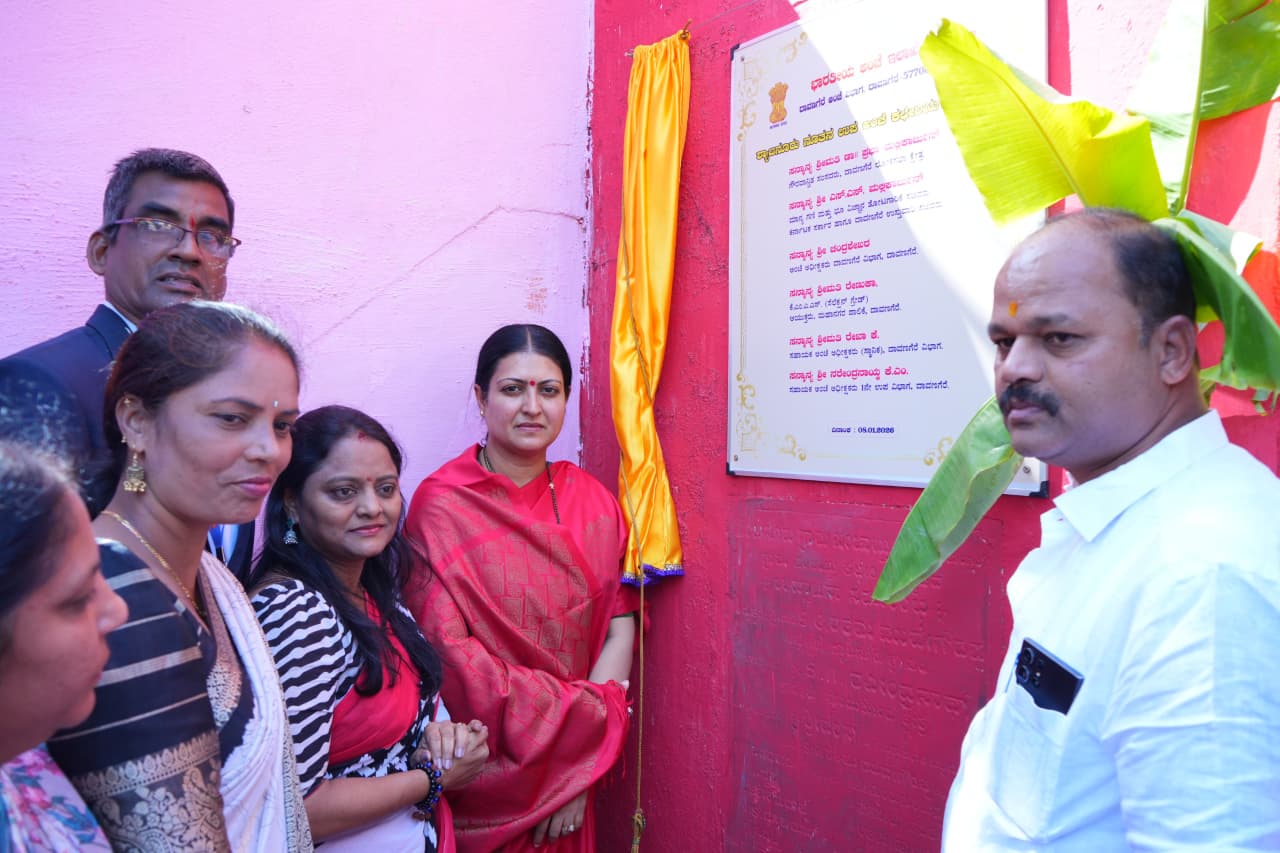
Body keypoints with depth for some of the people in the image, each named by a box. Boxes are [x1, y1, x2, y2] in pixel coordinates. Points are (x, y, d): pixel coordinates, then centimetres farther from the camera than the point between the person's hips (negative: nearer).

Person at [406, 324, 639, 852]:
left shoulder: (592, 501, 0)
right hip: (486, 767, -3)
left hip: (577, 767, 4)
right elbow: (448, 651, -18)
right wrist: (587, 712, -18)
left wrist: (580, 764, -14)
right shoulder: (442, 505, -13)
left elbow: (620, 629, -4)